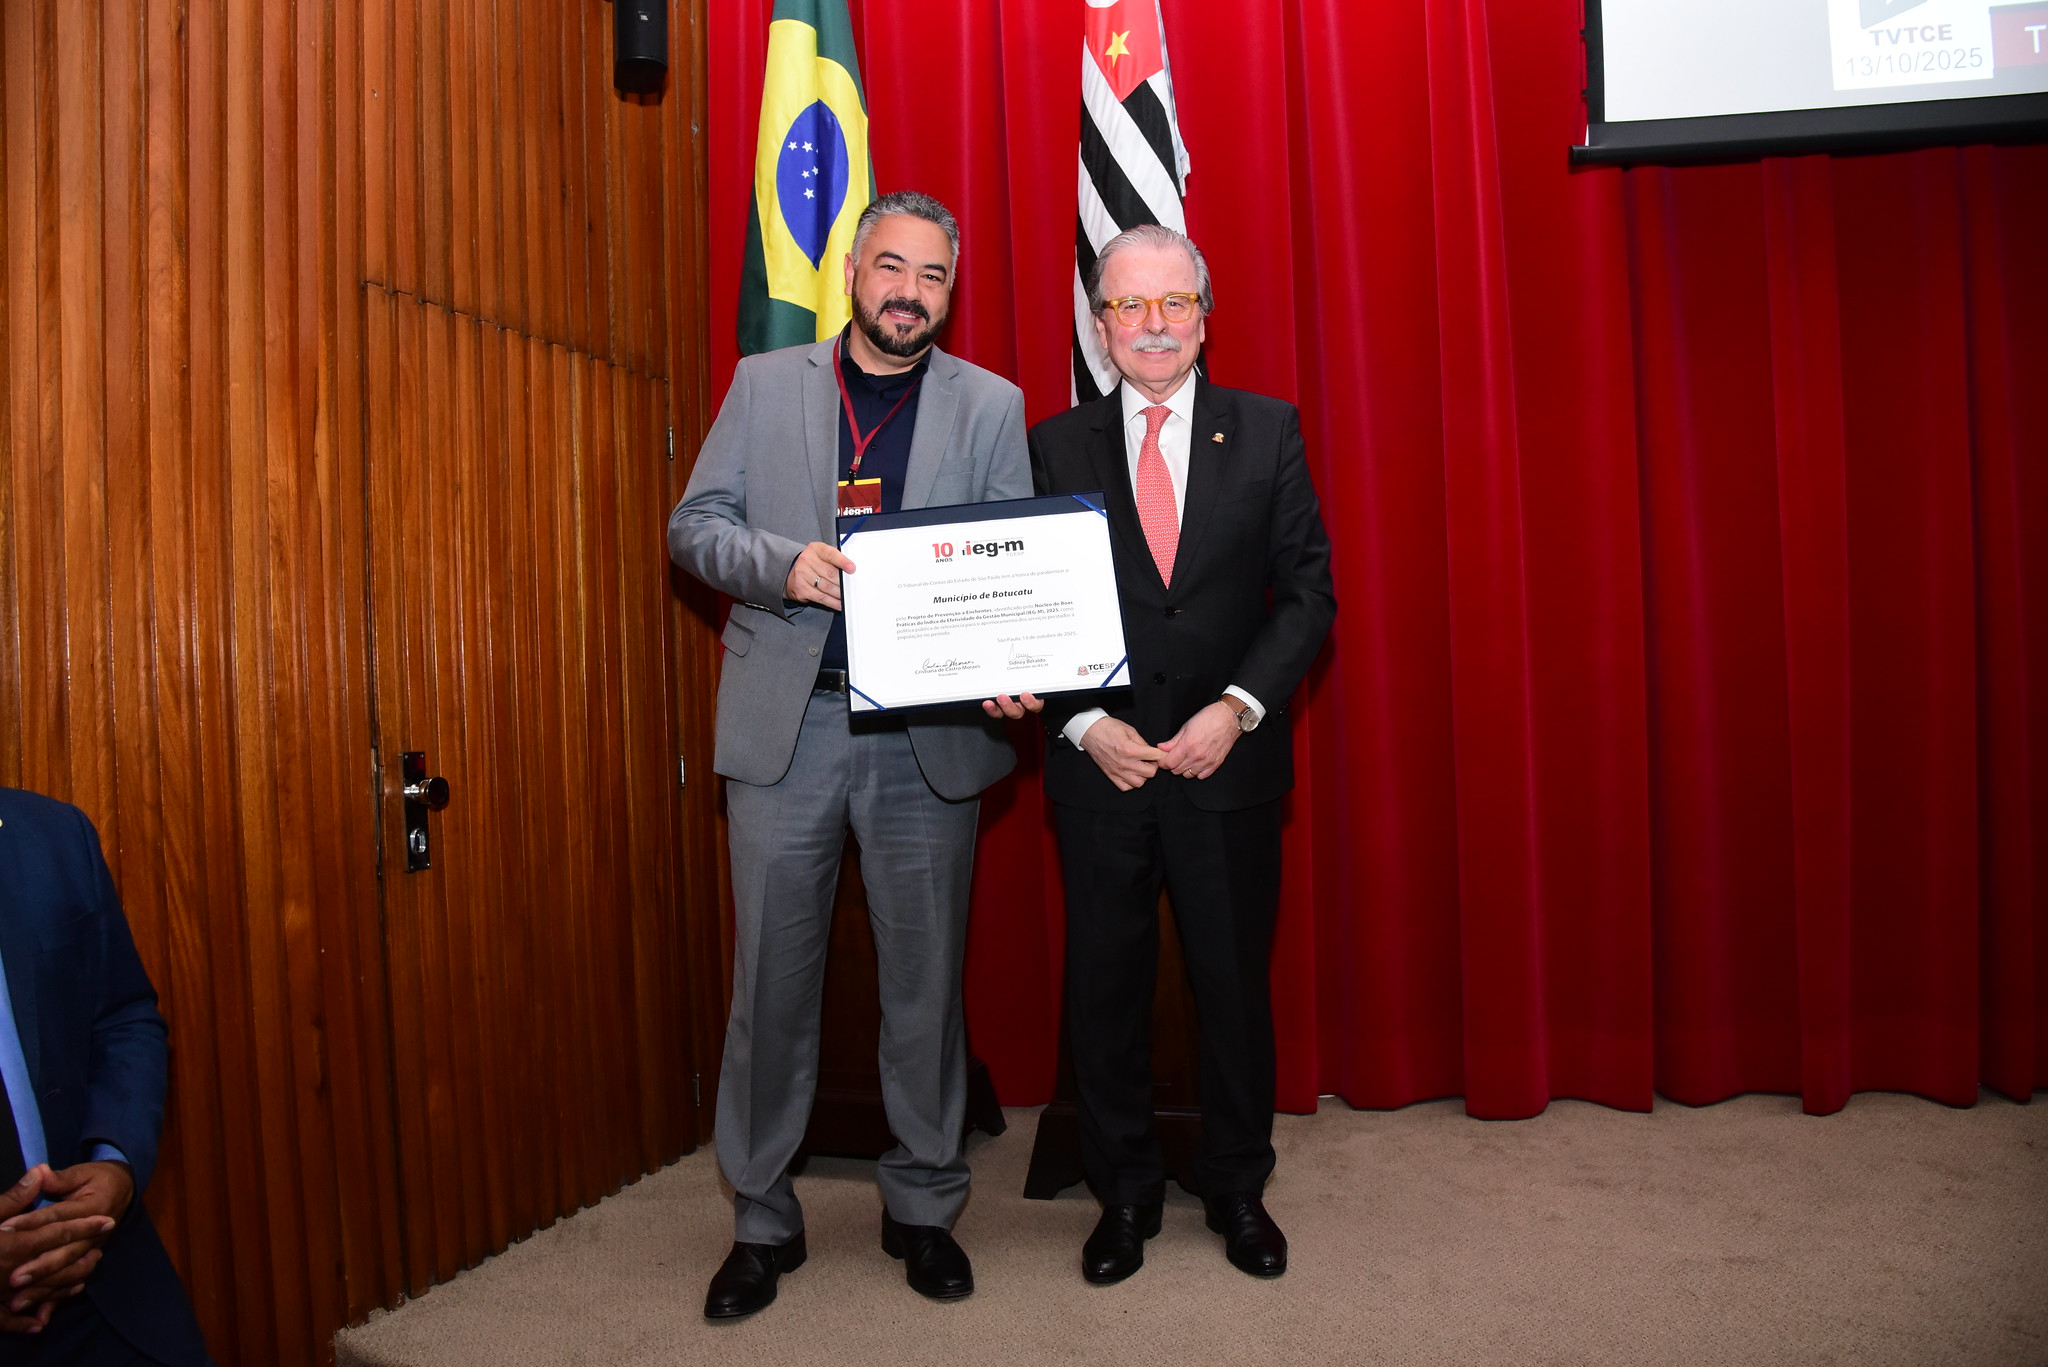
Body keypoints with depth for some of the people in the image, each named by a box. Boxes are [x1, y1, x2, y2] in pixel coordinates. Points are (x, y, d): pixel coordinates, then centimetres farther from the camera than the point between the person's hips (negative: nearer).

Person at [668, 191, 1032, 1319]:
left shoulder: (991, 406, 9)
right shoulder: (765, 384, 10)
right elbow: (695, 526, 7)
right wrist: (784, 563, -14)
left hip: (928, 731, 0)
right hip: (785, 722, 0)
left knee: (924, 980, 8)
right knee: (772, 979, 7)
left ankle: (923, 1208, 27)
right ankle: (762, 1221, 24)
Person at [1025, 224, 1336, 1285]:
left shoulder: (1266, 432, 4)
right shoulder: (1054, 446, 4)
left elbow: (1308, 592, 1)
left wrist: (1237, 708, -11)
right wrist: (1085, 726, -10)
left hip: (1229, 765, 0)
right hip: (1100, 766, 0)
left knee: (1235, 986, 11)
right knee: (1105, 989, 9)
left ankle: (1237, 1189, 32)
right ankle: (1124, 1194, 29)